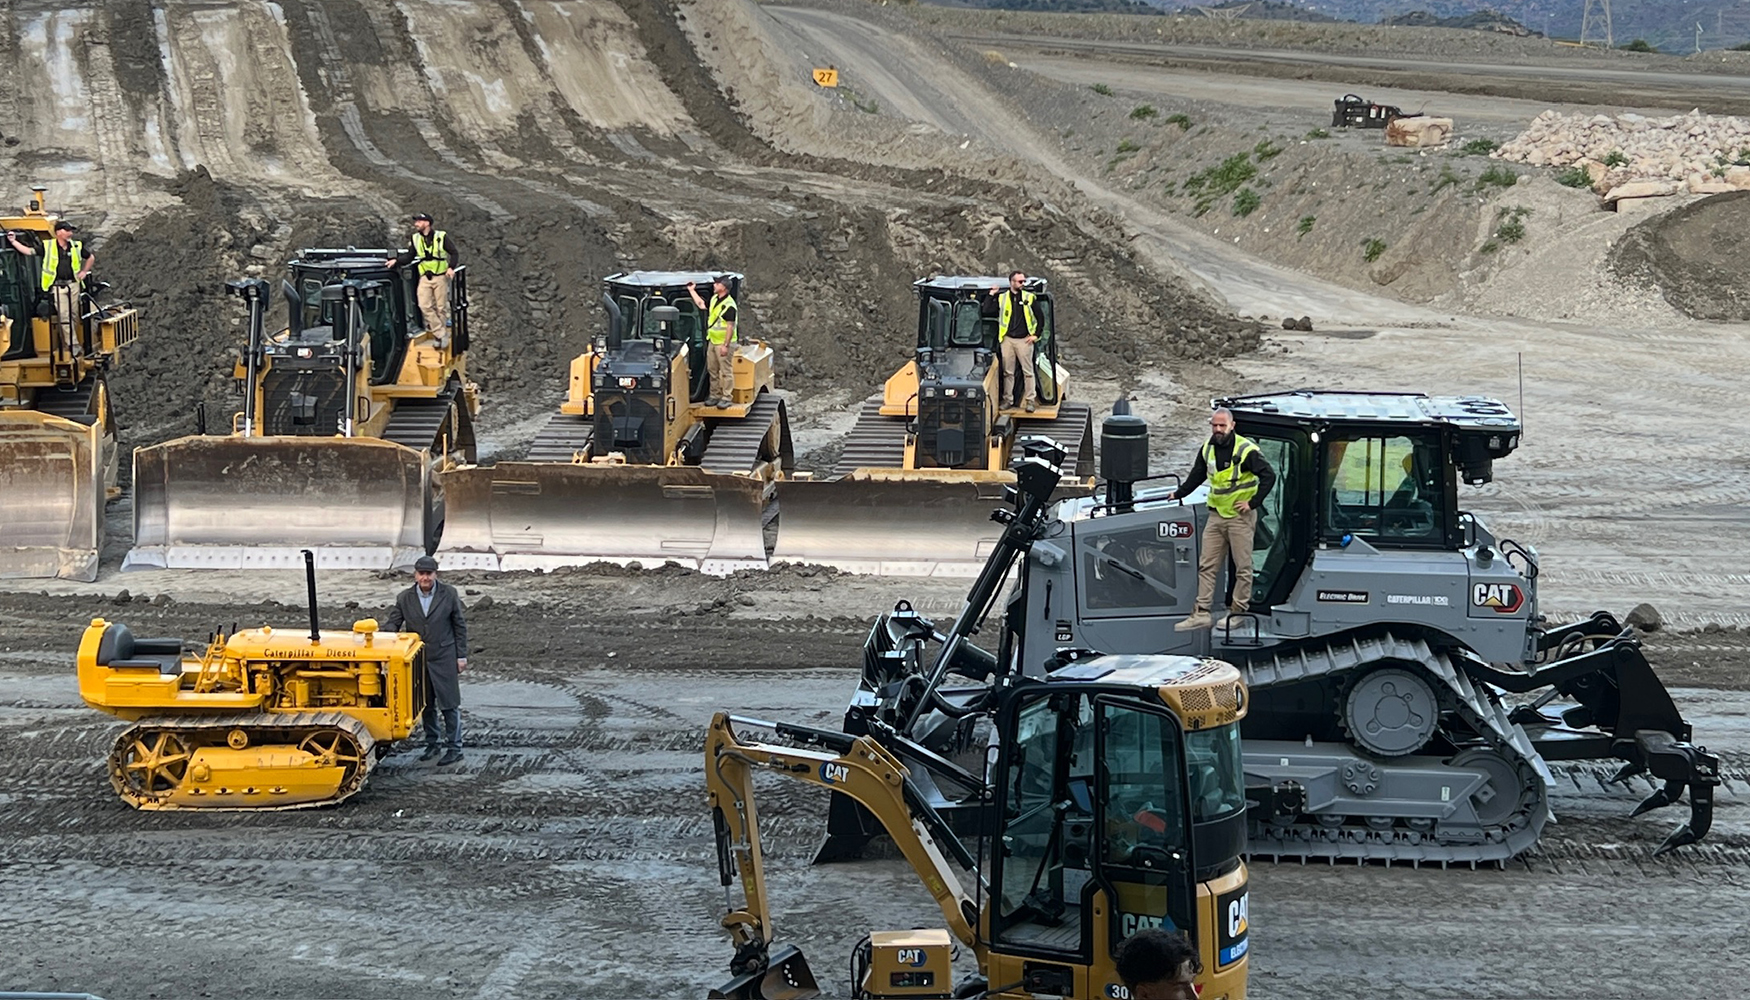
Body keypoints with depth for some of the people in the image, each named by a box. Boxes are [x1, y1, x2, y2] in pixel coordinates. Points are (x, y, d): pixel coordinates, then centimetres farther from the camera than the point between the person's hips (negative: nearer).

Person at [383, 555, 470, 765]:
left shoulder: (448, 594, -2)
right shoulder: (404, 598, 3)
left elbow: (459, 626, 2)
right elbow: (392, 623, 4)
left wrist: (461, 656, -1)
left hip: (444, 658, -3)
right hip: (418, 660, 3)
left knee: (449, 704, -2)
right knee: (426, 705, 13)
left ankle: (454, 748, 5)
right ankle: (431, 744, 26)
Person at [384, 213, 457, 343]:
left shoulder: (441, 237, -2)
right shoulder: (416, 239, 8)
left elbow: (453, 253, 2)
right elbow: (409, 256, 11)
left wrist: (451, 267, -13)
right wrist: (396, 260, -4)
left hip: (440, 277, -3)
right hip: (425, 278, 3)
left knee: (441, 307, 2)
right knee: (424, 305, -13)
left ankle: (441, 334, 15)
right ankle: (440, 333, -8)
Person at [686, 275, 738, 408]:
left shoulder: (729, 305, -18)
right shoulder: (714, 299, 9)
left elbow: (730, 326, -20)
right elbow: (701, 305, 28)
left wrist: (725, 345, -22)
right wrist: (692, 291, 32)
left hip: (724, 343, -9)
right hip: (712, 341, 9)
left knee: (726, 371, -5)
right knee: (712, 370, 13)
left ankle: (727, 397, -2)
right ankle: (715, 395, 21)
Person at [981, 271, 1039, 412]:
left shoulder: (1030, 298, 3)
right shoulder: (1001, 298, 5)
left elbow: (1040, 318, 7)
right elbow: (986, 311, -1)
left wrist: (1036, 335, 0)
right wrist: (990, 295, -5)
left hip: (1024, 340, -1)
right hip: (1007, 339, 1)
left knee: (1028, 372, -1)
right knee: (1008, 372, 6)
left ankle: (1031, 401, 2)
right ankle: (1007, 400, 14)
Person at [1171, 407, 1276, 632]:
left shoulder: (1246, 450, -13)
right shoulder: (1208, 449, 7)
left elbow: (1269, 476, -13)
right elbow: (1197, 476, 23)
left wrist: (1252, 502, -15)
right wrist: (1179, 494, 23)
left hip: (1240, 516, -6)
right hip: (1216, 515, 6)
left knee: (1242, 568, 1)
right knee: (1207, 566, 3)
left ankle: (1237, 612, 9)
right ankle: (1201, 614, 4)